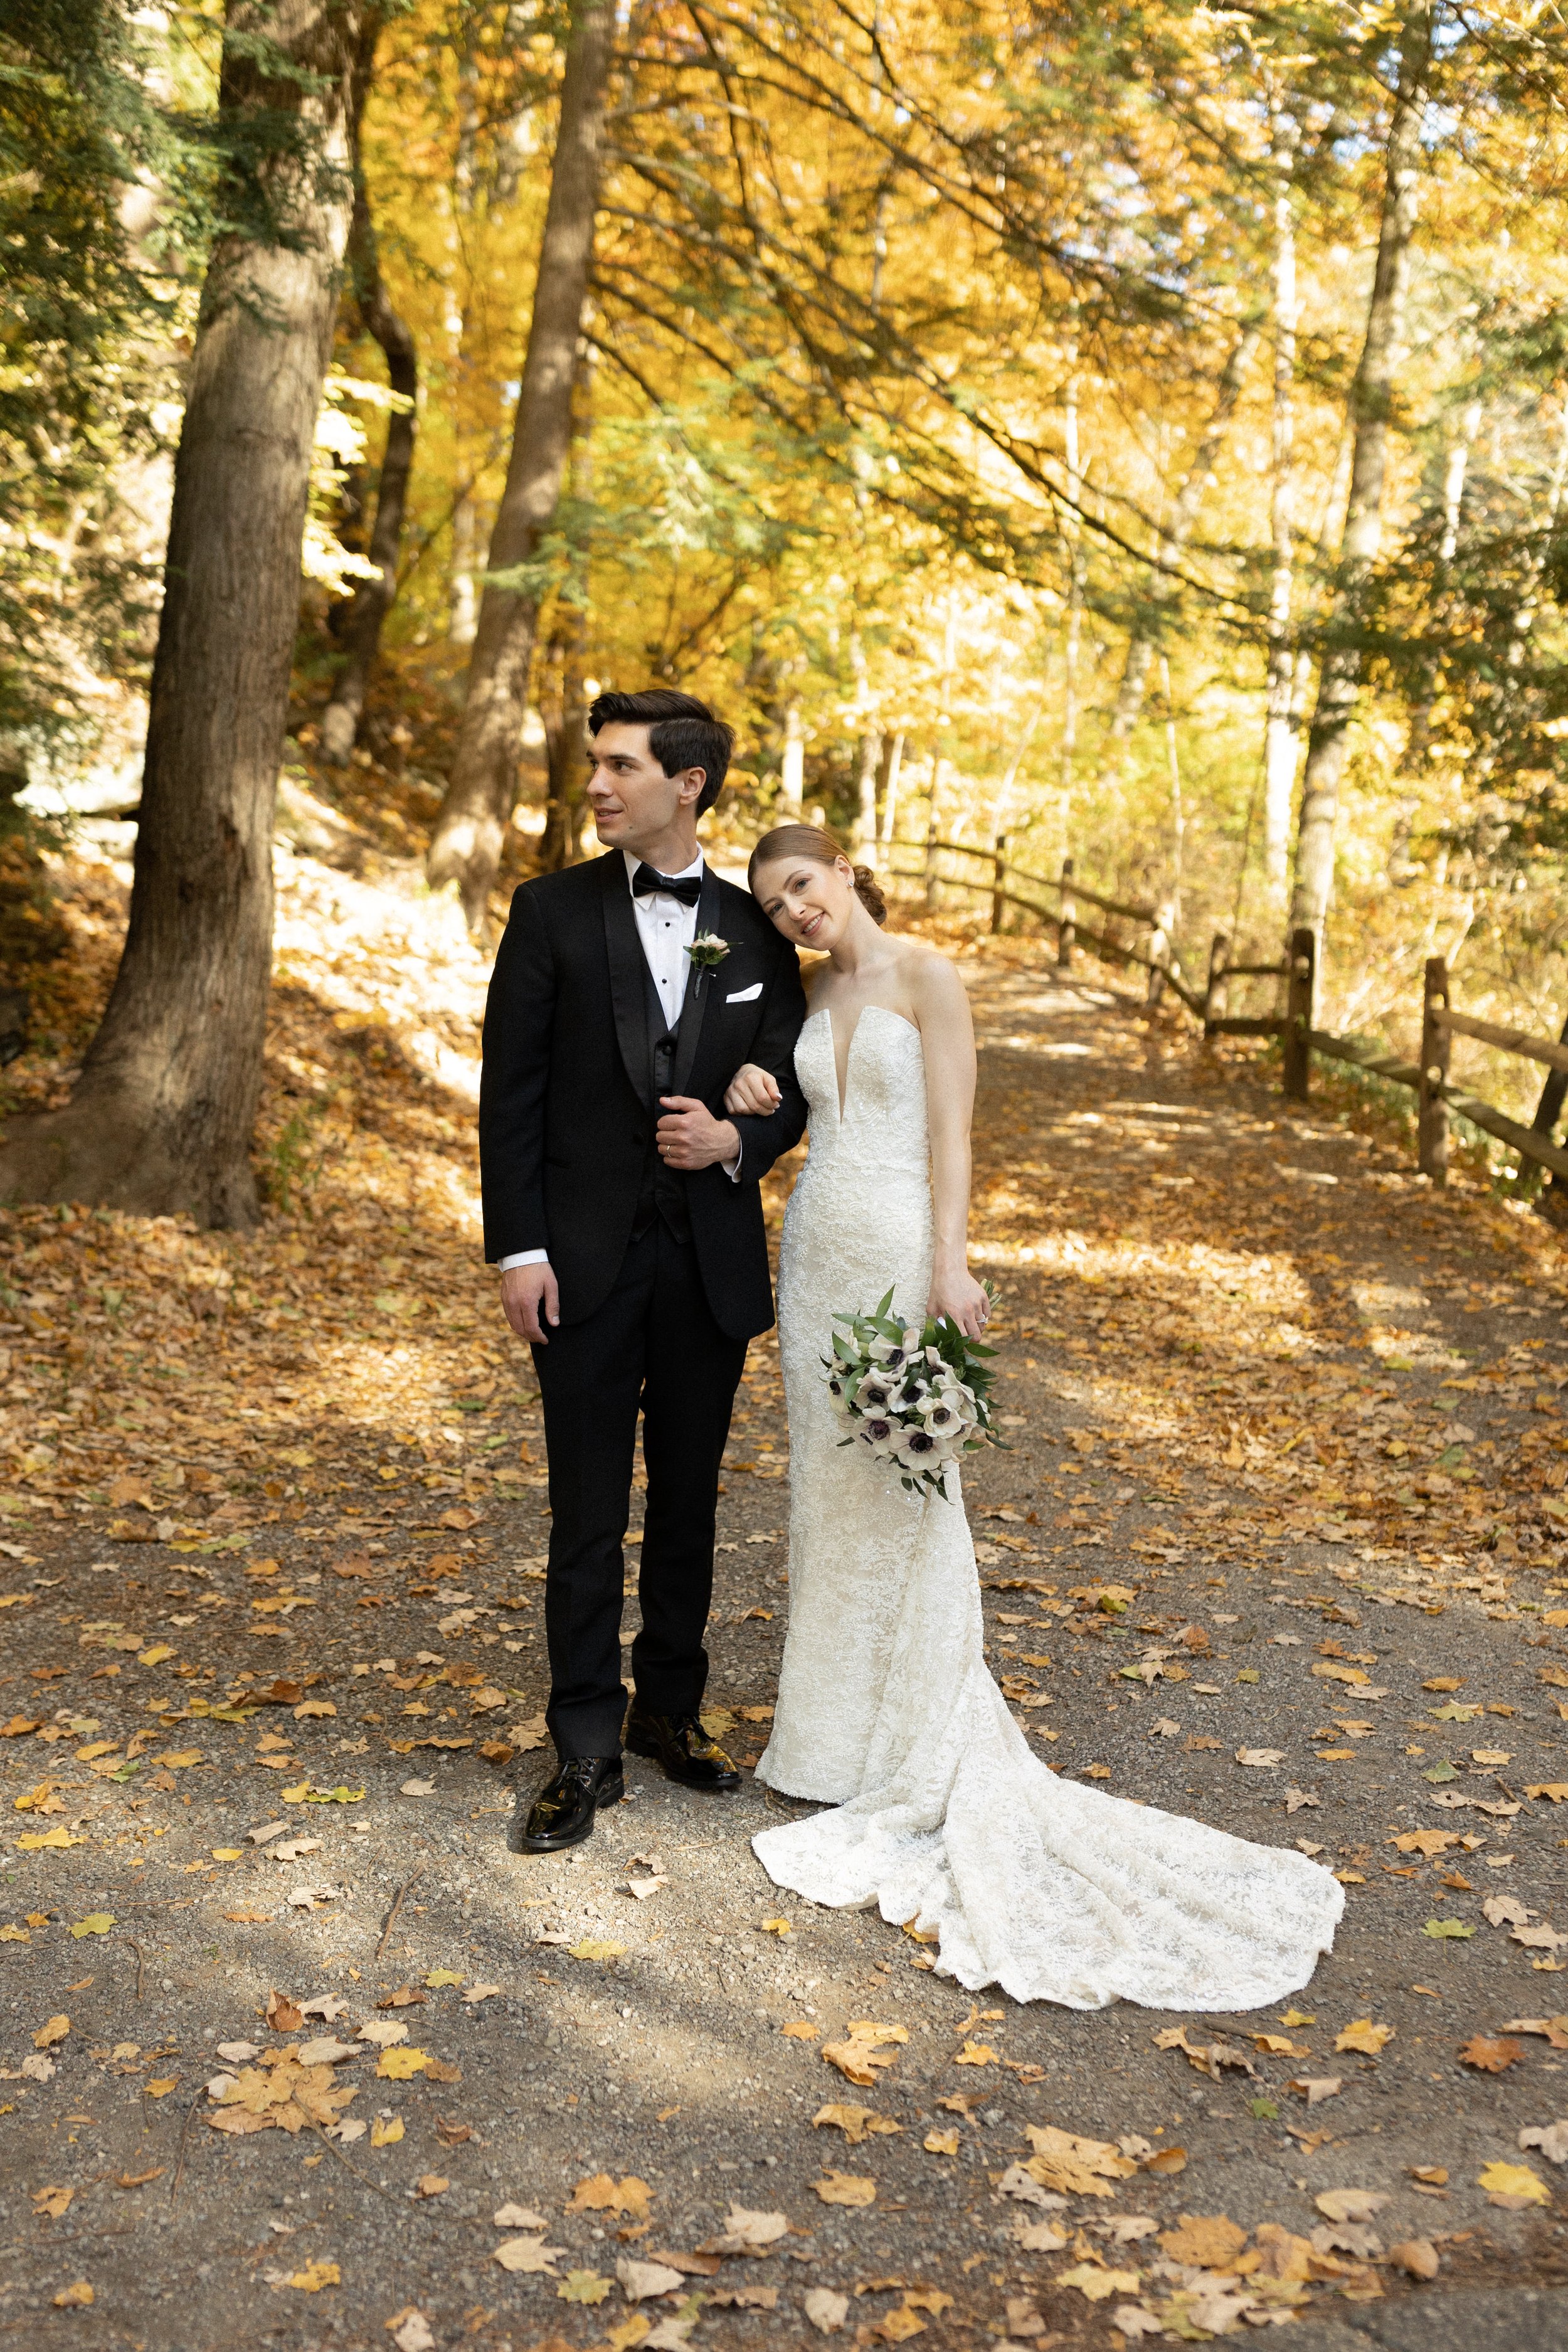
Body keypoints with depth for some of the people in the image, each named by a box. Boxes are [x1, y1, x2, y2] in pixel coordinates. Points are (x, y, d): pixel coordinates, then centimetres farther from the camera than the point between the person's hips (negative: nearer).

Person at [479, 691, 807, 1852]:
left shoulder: (756, 930, 5)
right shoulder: (553, 911, 0)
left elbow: (792, 1092, 10)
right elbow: (512, 1089, -2)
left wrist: (736, 1139, -12)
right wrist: (518, 1248, -9)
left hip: (714, 1262, 2)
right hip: (588, 1261, -2)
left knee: (689, 1500, 14)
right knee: (588, 1516, 3)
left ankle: (672, 1708, 31)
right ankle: (587, 1753, 14)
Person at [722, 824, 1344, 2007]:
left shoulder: (929, 978, -7)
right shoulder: (814, 996, 12)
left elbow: (951, 1132, -12)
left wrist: (949, 1265, -19)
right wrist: (753, 1101, -1)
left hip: (900, 1249, -7)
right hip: (816, 1250, 7)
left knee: (905, 1496, -1)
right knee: (827, 1482, 11)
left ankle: (928, 1761, 12)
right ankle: (841, 1728, 24)